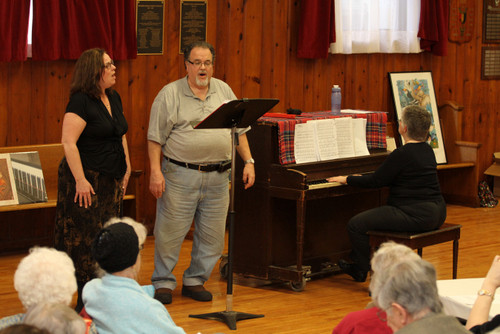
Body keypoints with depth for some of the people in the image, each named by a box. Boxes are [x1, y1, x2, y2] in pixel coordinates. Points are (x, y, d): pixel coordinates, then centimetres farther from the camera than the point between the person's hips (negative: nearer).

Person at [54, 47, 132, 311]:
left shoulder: (113, 99, 11)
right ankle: (84, 302, 2)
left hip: (111, 181, 8)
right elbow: (68, 142, -19)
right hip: (87, 181, -8)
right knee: (85, 239, -4)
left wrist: (126, 170, 15)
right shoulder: (81, 101, -14)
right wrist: (80, 180, -22)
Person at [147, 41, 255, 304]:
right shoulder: (170, 94, -2)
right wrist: (155, 171, -12)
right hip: (181, 174, -4)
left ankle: (194, 281, 21)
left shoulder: (224, 91, 11)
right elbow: (156, 137, -4)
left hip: (217, 176, 4)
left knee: (212, 235, 7)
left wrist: (249, 162, 6)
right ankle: (163, 282, 13)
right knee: (170, 231, 0)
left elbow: (239, 130, 14)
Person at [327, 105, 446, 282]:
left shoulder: (402, 154, -17)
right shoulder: (427, 150, 11)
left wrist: (347, 179, 2)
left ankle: (360, 270, 10)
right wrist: (360, 178, 27)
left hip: (415, 216, -10)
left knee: (356, 225, -4)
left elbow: (375, 181, -12)